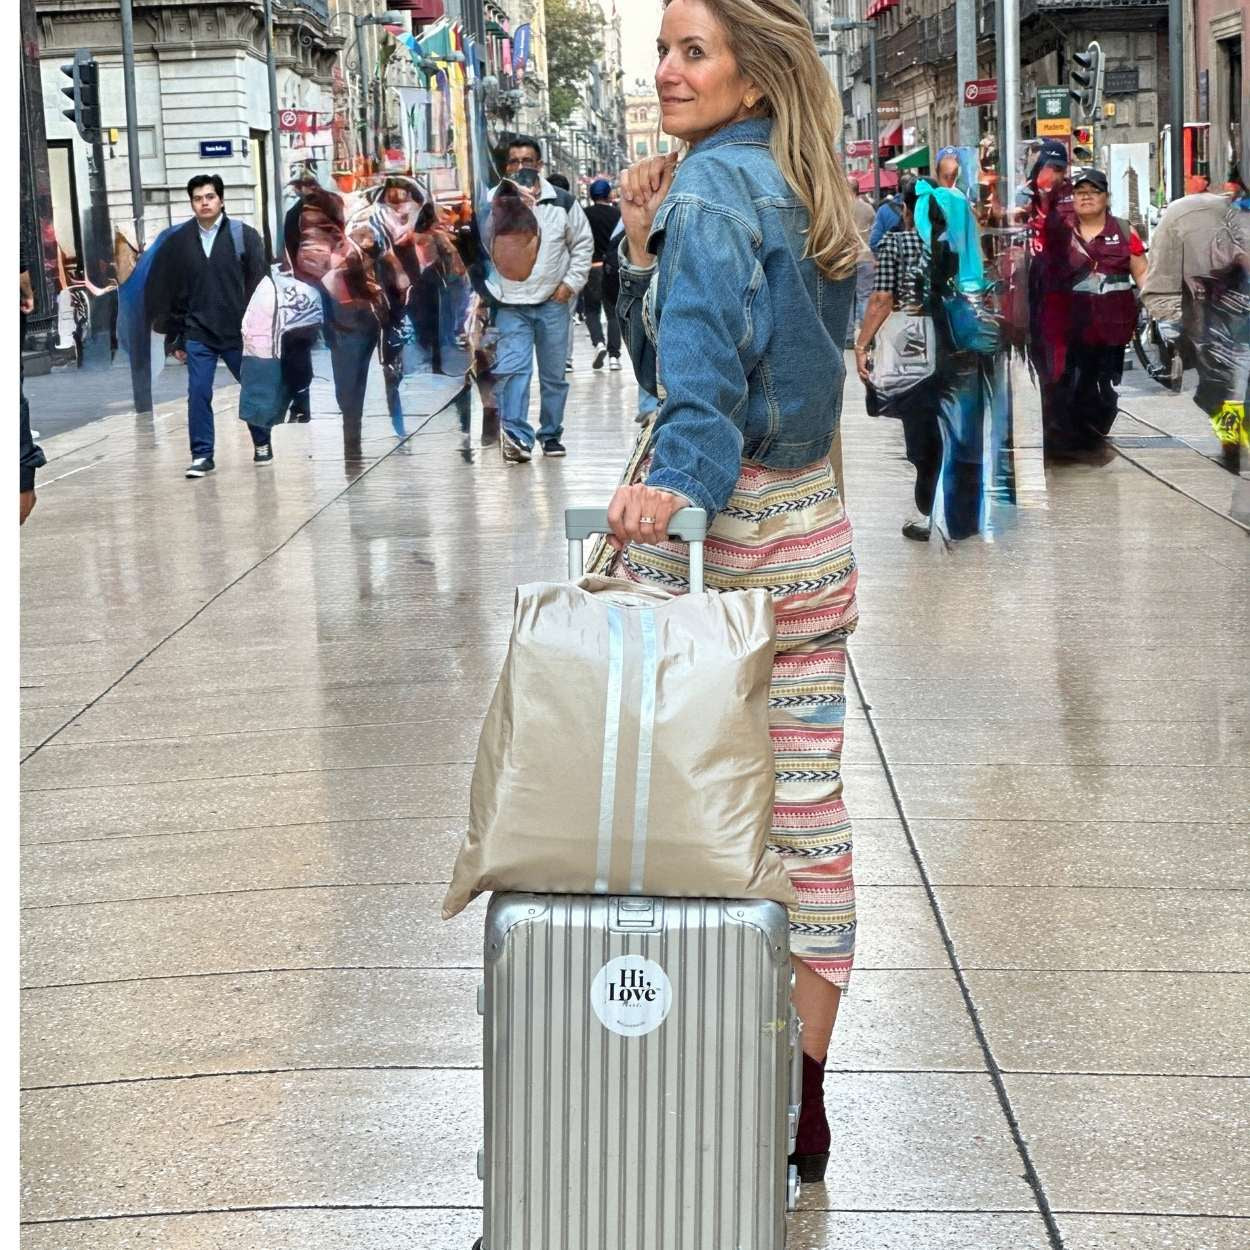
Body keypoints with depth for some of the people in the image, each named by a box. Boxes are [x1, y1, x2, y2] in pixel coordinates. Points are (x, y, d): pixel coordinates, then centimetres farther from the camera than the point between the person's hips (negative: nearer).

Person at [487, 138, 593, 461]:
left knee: (554, 373, 10)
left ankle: (551, 434, 23)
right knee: (512, 369, -16)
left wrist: (571, 283, 1)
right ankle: (516, 435, -21)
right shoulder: (491, 203, -1)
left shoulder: (562, 203, 2)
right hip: (511, 304, -2)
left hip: (553, 301, 2)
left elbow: (583, 244, 9)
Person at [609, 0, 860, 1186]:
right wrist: (647, 247, 6)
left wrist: (676, 478, -40)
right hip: (810, 526, 8)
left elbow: (703, 356, -28)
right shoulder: (797, 194, 14)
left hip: (713, 525, -8)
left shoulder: (712, 181, -11)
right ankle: (802, 1102, 18)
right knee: (806, 808, 9)